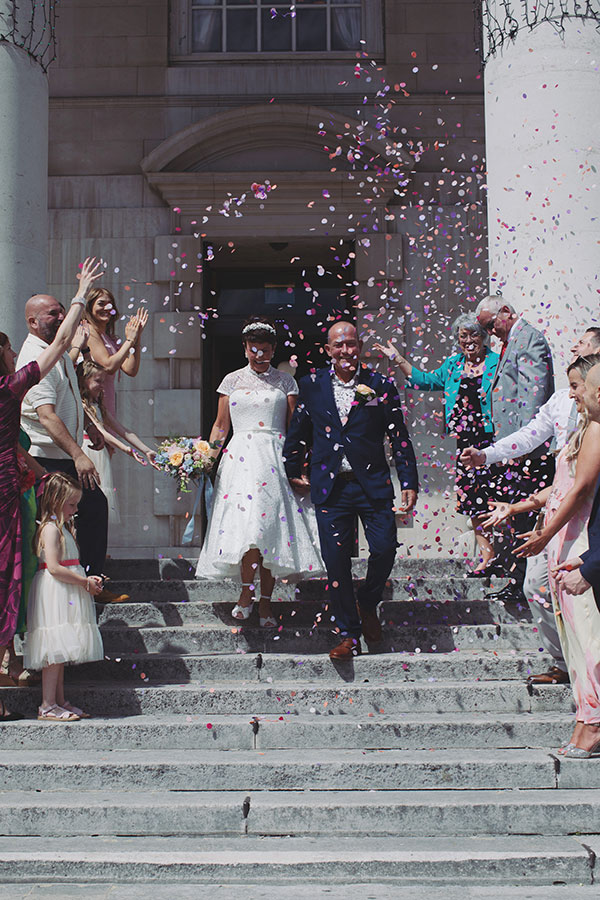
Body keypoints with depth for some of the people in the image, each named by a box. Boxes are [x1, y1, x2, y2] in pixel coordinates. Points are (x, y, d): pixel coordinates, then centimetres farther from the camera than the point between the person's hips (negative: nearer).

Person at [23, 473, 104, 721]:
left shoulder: (62, 528, 19)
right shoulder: (51, 529, -12)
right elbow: (54, 568, -21)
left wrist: (87, 579, 8)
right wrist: (85, 583, -15)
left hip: (66, 596, 10)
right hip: (54, 595, -10)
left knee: (60, 651, 11)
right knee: (55, 650, -10)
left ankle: (60, 701, 16)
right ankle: (47, 706, -7)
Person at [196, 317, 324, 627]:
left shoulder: (285, 381, 11)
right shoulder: (233, 380, 13)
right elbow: (221, 425, 15)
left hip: (276, 458, 0)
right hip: (241, 456, 0)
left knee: (272, 522, -5)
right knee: (247, 520, -18)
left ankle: (265, 601, 1)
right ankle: (247, 591, -7)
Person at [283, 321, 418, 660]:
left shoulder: (381, 385, 2)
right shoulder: (312, 386, 6)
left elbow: (399, 436, 3)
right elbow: (299, 431, 17)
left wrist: (409, 482, -1)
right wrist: (294, 471, 19)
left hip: (372, 483, -1)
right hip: (330, 486, 1)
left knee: (385, 549, -7)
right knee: (336, 560, 0)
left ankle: (368, 606, 23)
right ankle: (349, 635, 11)